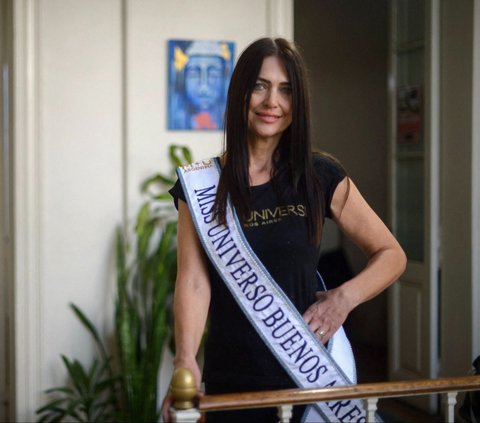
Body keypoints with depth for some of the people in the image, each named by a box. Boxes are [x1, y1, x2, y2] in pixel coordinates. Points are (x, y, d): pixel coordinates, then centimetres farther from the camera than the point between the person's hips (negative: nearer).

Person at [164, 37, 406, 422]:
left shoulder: (322, 177, -1)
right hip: (231, 382, 0)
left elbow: (392, 255, 4)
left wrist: (344, 298, -15)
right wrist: (186, 359, -25)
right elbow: (193, 280, -9)